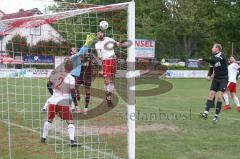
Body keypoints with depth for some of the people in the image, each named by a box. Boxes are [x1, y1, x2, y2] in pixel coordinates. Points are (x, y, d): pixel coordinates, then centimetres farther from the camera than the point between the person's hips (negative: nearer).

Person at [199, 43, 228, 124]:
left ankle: (216, 116, -4)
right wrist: (209, 75, -2)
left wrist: (203, 59, -33)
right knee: (211, 94, -5)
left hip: (223, 79, -6)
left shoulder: (221, 55, -15)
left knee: (219, 96, -11)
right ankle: (206, 113, -12)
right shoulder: (213, 56, 7)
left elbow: (214, 61, -34)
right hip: (216, 78, 6)